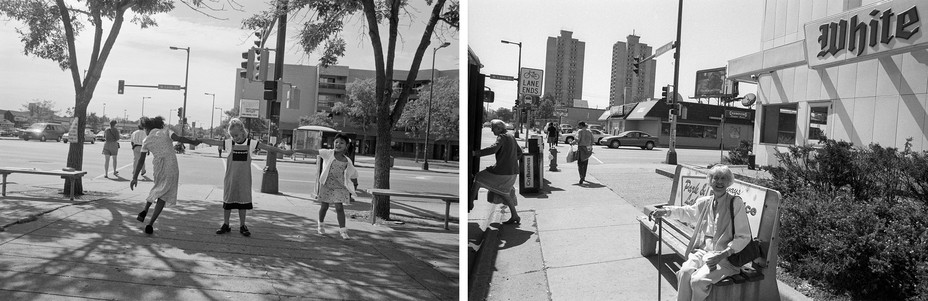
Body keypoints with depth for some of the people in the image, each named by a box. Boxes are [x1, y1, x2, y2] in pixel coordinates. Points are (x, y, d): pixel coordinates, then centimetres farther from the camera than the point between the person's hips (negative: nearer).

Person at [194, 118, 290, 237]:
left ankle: (242, 226, 17)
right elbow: (213, 142, -3)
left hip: (244, 179, -1)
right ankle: (225, 225, 21)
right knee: (228, 201, 8)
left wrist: (285, 152, -5)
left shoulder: (251, 143, -4)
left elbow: (269, 148, -4)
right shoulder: (229, 143, -3)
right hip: (230, 178, 1)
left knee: (243, 201, 6)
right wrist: (199, 140, -8)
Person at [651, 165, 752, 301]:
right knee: (684, 273, -24)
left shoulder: (736, 203, -7)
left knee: (698, 280, -27)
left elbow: (744, 237, -7)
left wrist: (723, 254, -18)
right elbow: (686, 212, 29)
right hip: (702, 251, 4)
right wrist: (667, 211, 10)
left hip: (725, 258, -4)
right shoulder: (704, 202, 9)